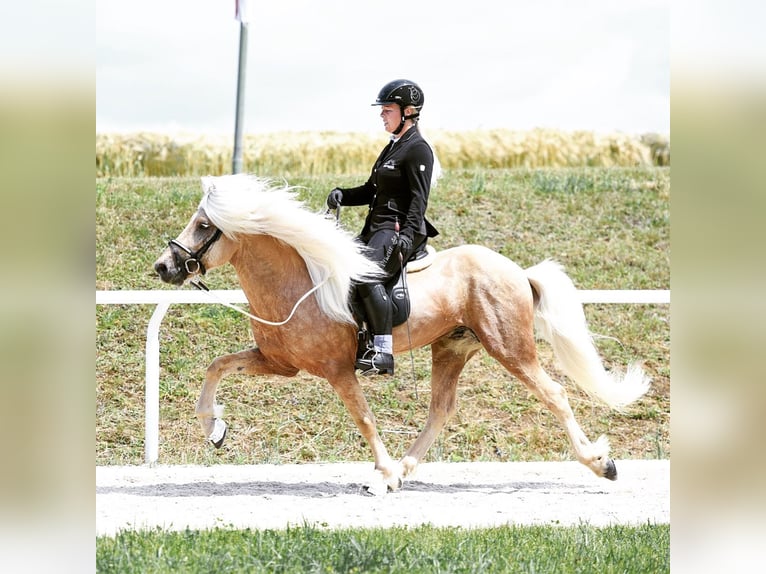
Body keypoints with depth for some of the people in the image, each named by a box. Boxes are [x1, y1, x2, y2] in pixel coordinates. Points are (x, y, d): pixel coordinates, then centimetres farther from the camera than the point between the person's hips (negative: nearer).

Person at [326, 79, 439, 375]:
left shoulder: (417, 149, -8)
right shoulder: (393, 147, 21)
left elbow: (419, 198, -17)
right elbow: (372, 191, 25)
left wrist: (408, 234, -30)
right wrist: (342, 195, 6)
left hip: (399, 230, -11)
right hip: (377, 229, 11)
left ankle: (383, 353, -36)